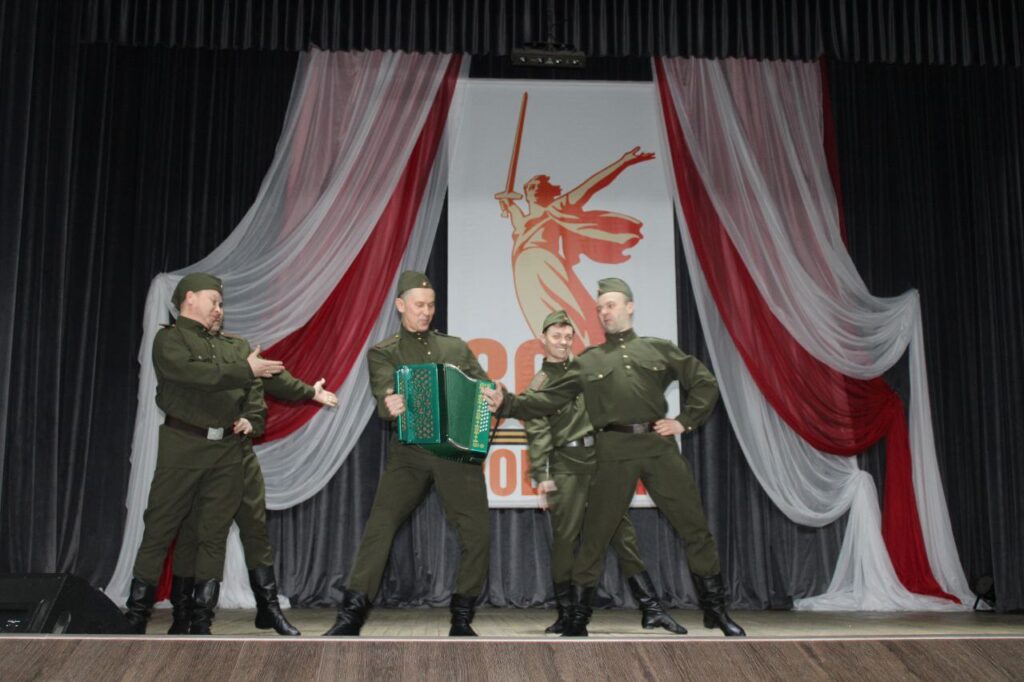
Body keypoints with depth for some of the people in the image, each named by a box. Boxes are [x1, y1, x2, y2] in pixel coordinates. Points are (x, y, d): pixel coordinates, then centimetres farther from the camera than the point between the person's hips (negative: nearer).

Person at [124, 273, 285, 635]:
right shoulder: (169, 339, 1)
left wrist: (249, 417, 0)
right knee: (159, 530, -1)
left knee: (214, 534, 4)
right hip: (183, 444, -5)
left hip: (227, 449, 5)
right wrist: (245, 370, -17)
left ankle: (200, 622, 10)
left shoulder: (231, 346, 19)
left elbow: (255, 386, 19)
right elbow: (193, 374, -16)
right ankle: (135, 616, 8)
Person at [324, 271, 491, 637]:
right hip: (409, 451, -2)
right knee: (379, 527, -12)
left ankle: (461, 619, 13)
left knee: (477, 532, -2)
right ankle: (351, 615, -5)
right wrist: (390, 407, -31)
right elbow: (385, 400, -7)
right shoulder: (383, 353, 9)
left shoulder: (457, 348, 16)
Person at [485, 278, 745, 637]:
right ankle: (578, 617, 12)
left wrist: (685, 421, 5)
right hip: (615, 451, 0)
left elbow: (705, 382, 15)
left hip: (659, 445, 1)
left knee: (694, 526, 3)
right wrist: (508, 404, -5)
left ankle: (715, 609, 17)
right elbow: (547, 400, 7)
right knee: (596, 533, 1)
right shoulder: (589, 361, 13)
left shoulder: (659, 349, 13)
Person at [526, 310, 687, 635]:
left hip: (602, 459, 3)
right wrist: (541, 477, -12)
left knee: (623, 532, 1)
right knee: (564, 539, -2)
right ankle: (566, 614, 12)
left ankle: (651, 609, 4)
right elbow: (537, 435, -3)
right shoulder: (539, 386, 5)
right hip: (567, 466, -3)